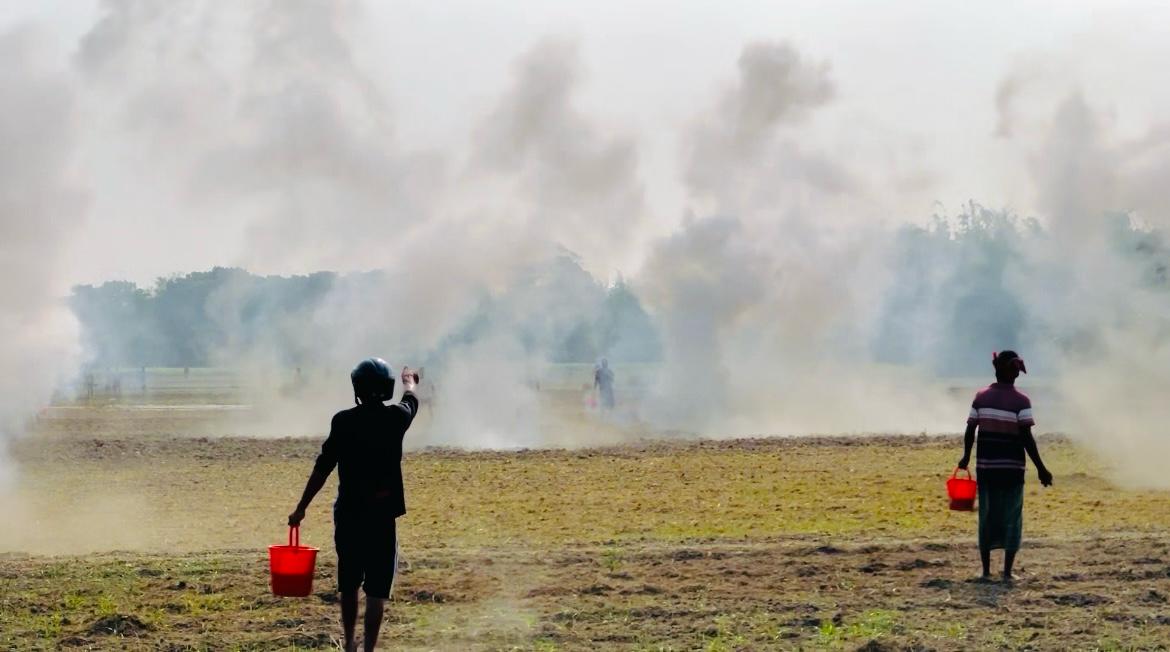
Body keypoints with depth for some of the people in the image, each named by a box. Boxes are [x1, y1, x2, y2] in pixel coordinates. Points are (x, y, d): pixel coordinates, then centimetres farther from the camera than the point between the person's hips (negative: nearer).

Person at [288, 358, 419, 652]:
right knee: (377, 589, -1)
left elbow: (324, 466, -8)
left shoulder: (343, 421, -5)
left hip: (348, 513, 1)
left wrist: (302, 507, -2)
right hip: (382, 515, -1)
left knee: (349, 584, 18)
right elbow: (411, 399, 23)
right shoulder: (396, 418, -2)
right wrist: (410, 381, 46)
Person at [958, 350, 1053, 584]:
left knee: (987, 516, 11)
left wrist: (966, 457, 19)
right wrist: (1040, 468, -8)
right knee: (1011, 517, 5)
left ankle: (986, 571, 12)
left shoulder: (981, 397, 1)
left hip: (985, 466, 3)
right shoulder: (1021, 401, -10)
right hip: (1012, 467, -3)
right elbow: (1027, 438, -14)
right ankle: (1007, 572, 3)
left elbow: (970, 430, 3)